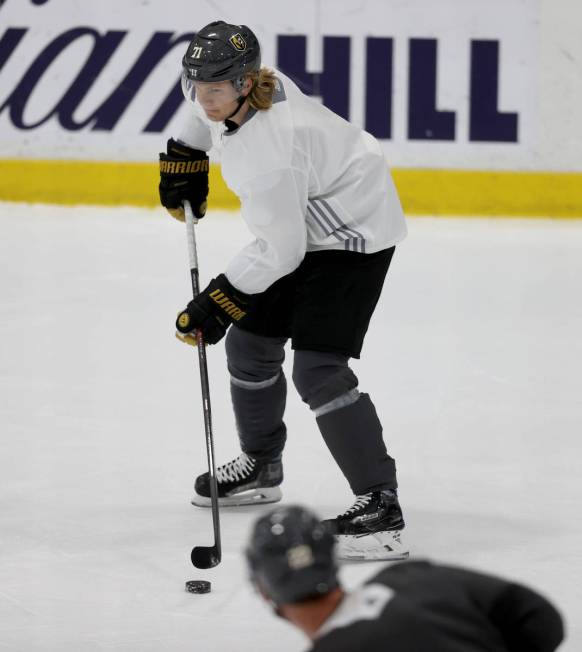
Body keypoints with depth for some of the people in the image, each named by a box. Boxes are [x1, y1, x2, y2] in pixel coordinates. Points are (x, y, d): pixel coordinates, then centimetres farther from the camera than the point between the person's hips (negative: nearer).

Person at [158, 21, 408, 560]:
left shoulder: (267, 151, -36)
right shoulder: (229, 88, -11)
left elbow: (280, 251, -30)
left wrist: (219, 302, -24)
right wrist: (185, 157, 18)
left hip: (354, 232, -10)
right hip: (302, 224, 10)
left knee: (317, 369, -19)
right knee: (250, 343, 16)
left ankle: (380, 504, -17)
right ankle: (260, 465, 37)